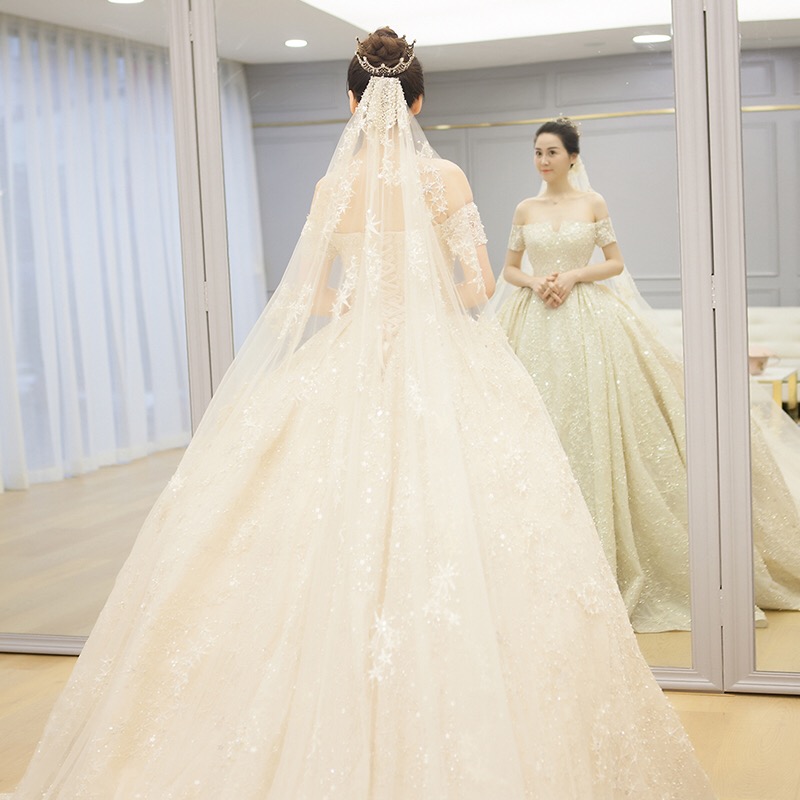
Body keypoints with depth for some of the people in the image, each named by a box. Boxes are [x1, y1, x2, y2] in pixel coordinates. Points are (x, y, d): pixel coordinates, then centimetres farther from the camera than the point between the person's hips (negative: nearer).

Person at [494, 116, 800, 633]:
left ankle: (605, 549, 5)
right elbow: (509, 269, 13)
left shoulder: (592, 203, 4)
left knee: (593, 422, -6)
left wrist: (575, 275, -11)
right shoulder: (525, 210, 9)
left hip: (588, 320, -2)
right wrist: (535, 282, -6)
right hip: (536, 323, 2)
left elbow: (616, 262, 4)